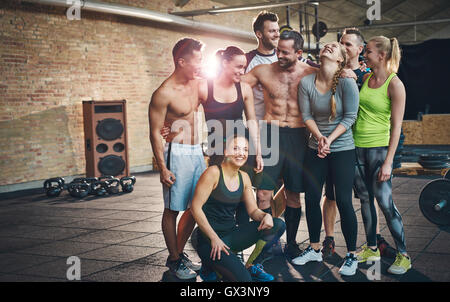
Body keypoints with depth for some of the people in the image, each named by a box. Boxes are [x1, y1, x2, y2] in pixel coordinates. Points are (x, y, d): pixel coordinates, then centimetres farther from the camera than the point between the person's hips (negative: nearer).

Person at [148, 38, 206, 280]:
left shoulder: (196, 85, 7)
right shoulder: (164, 93, -14)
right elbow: (155, 132, -14)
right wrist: (162, 168, -17)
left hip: (196, 151, 8)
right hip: (177, 153, -8)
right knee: (173, 209, 1)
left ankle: (180, 252, 26)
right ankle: (173, 260, 13)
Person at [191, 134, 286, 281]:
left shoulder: (244, 177, 9)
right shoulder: (214, 173, -12)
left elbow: (253, 210, 11)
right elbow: (196, 207, -15)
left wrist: (265, 216, -14)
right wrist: (214, 238, -19)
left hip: (231, 235, 7)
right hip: (209, 239, -7)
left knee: (278, 225, -7)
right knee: (243, 278, -26)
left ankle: (250, 265, 5)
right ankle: (212, 263, 2)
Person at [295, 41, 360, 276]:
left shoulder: (347, 83, -12)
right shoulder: (306, 82, -4)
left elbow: (350, 117, -10)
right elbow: (306, 115, -1)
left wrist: (329, 139, -17)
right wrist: (319, 136, -16)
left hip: (342, 149, -3)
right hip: (315, 149, 4)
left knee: (344, 201, -3)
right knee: (311, 198, 7)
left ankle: (352, 256, 11)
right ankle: (314, 249, 25)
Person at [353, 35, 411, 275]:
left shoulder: (395, 85, -11)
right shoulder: (365, 78, 8)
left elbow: (396, 127, -13)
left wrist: (388, 162, -16)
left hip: (379, 148, -6)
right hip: (357, 146, 6)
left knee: (385, 202, -7)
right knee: (365, 199, 11)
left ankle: (403, 255, 5)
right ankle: (372, 249, 23)